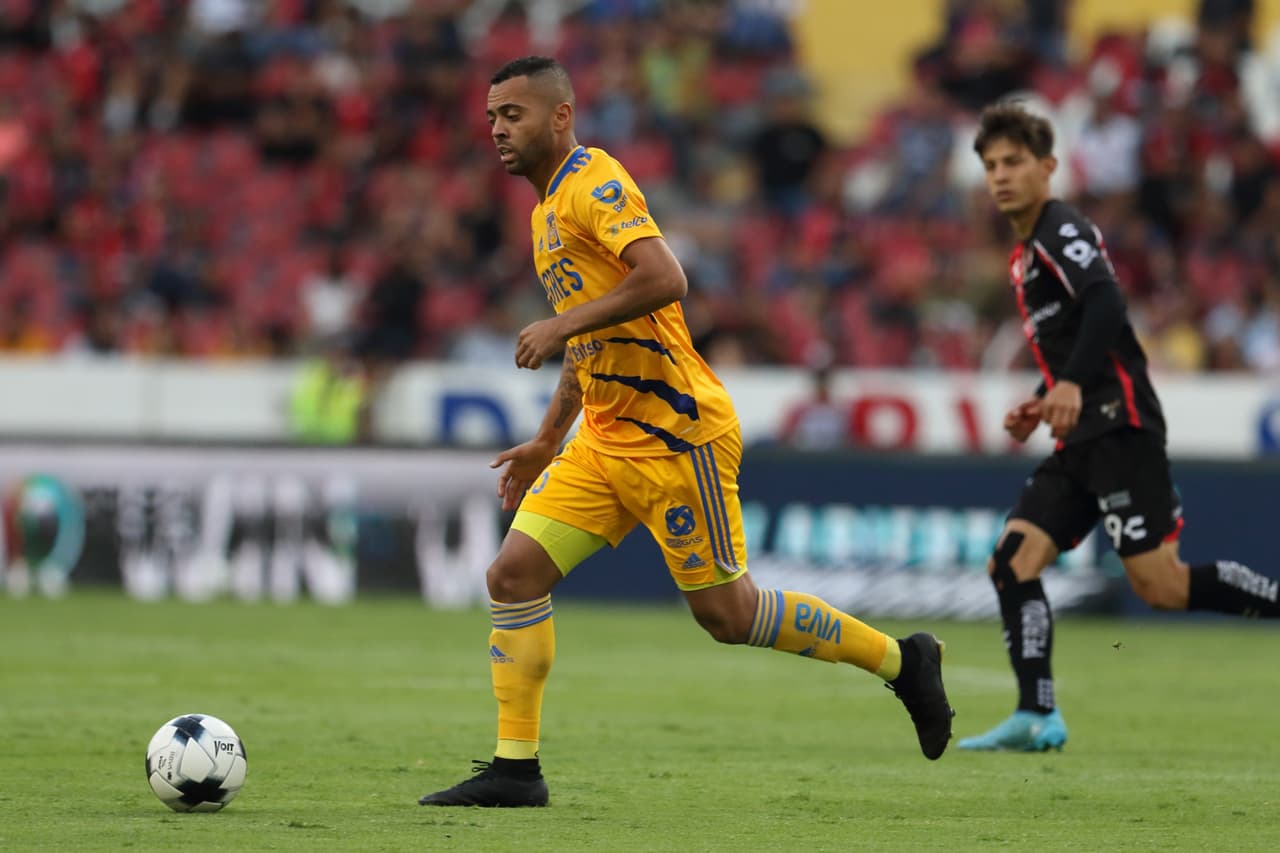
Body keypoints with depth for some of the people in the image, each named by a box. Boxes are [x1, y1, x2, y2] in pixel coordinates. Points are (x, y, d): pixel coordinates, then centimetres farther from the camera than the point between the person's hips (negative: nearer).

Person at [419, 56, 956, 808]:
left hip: (675, 432, -9)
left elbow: (663, 278, -28)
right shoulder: (549, 211, 18)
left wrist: (561, 326, -24)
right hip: (607, 439, 9)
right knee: (513, 576, -2)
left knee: (726, 612, -4)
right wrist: (547, 444, 25)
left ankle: (903, 661, 12)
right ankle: (515, 768, 1)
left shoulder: (594, 184, -12)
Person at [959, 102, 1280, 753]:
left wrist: (1073, 386, -36)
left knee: (1161, 587, -15)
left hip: (1118, 427, -9)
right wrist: (1041, 406, 19)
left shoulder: (1063, 231, -7)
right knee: (1011, 562, -4)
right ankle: (1037, 717, -8)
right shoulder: (1026, 254, 23)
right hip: (1081, 439, 9)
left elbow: (1106, 305, -24)